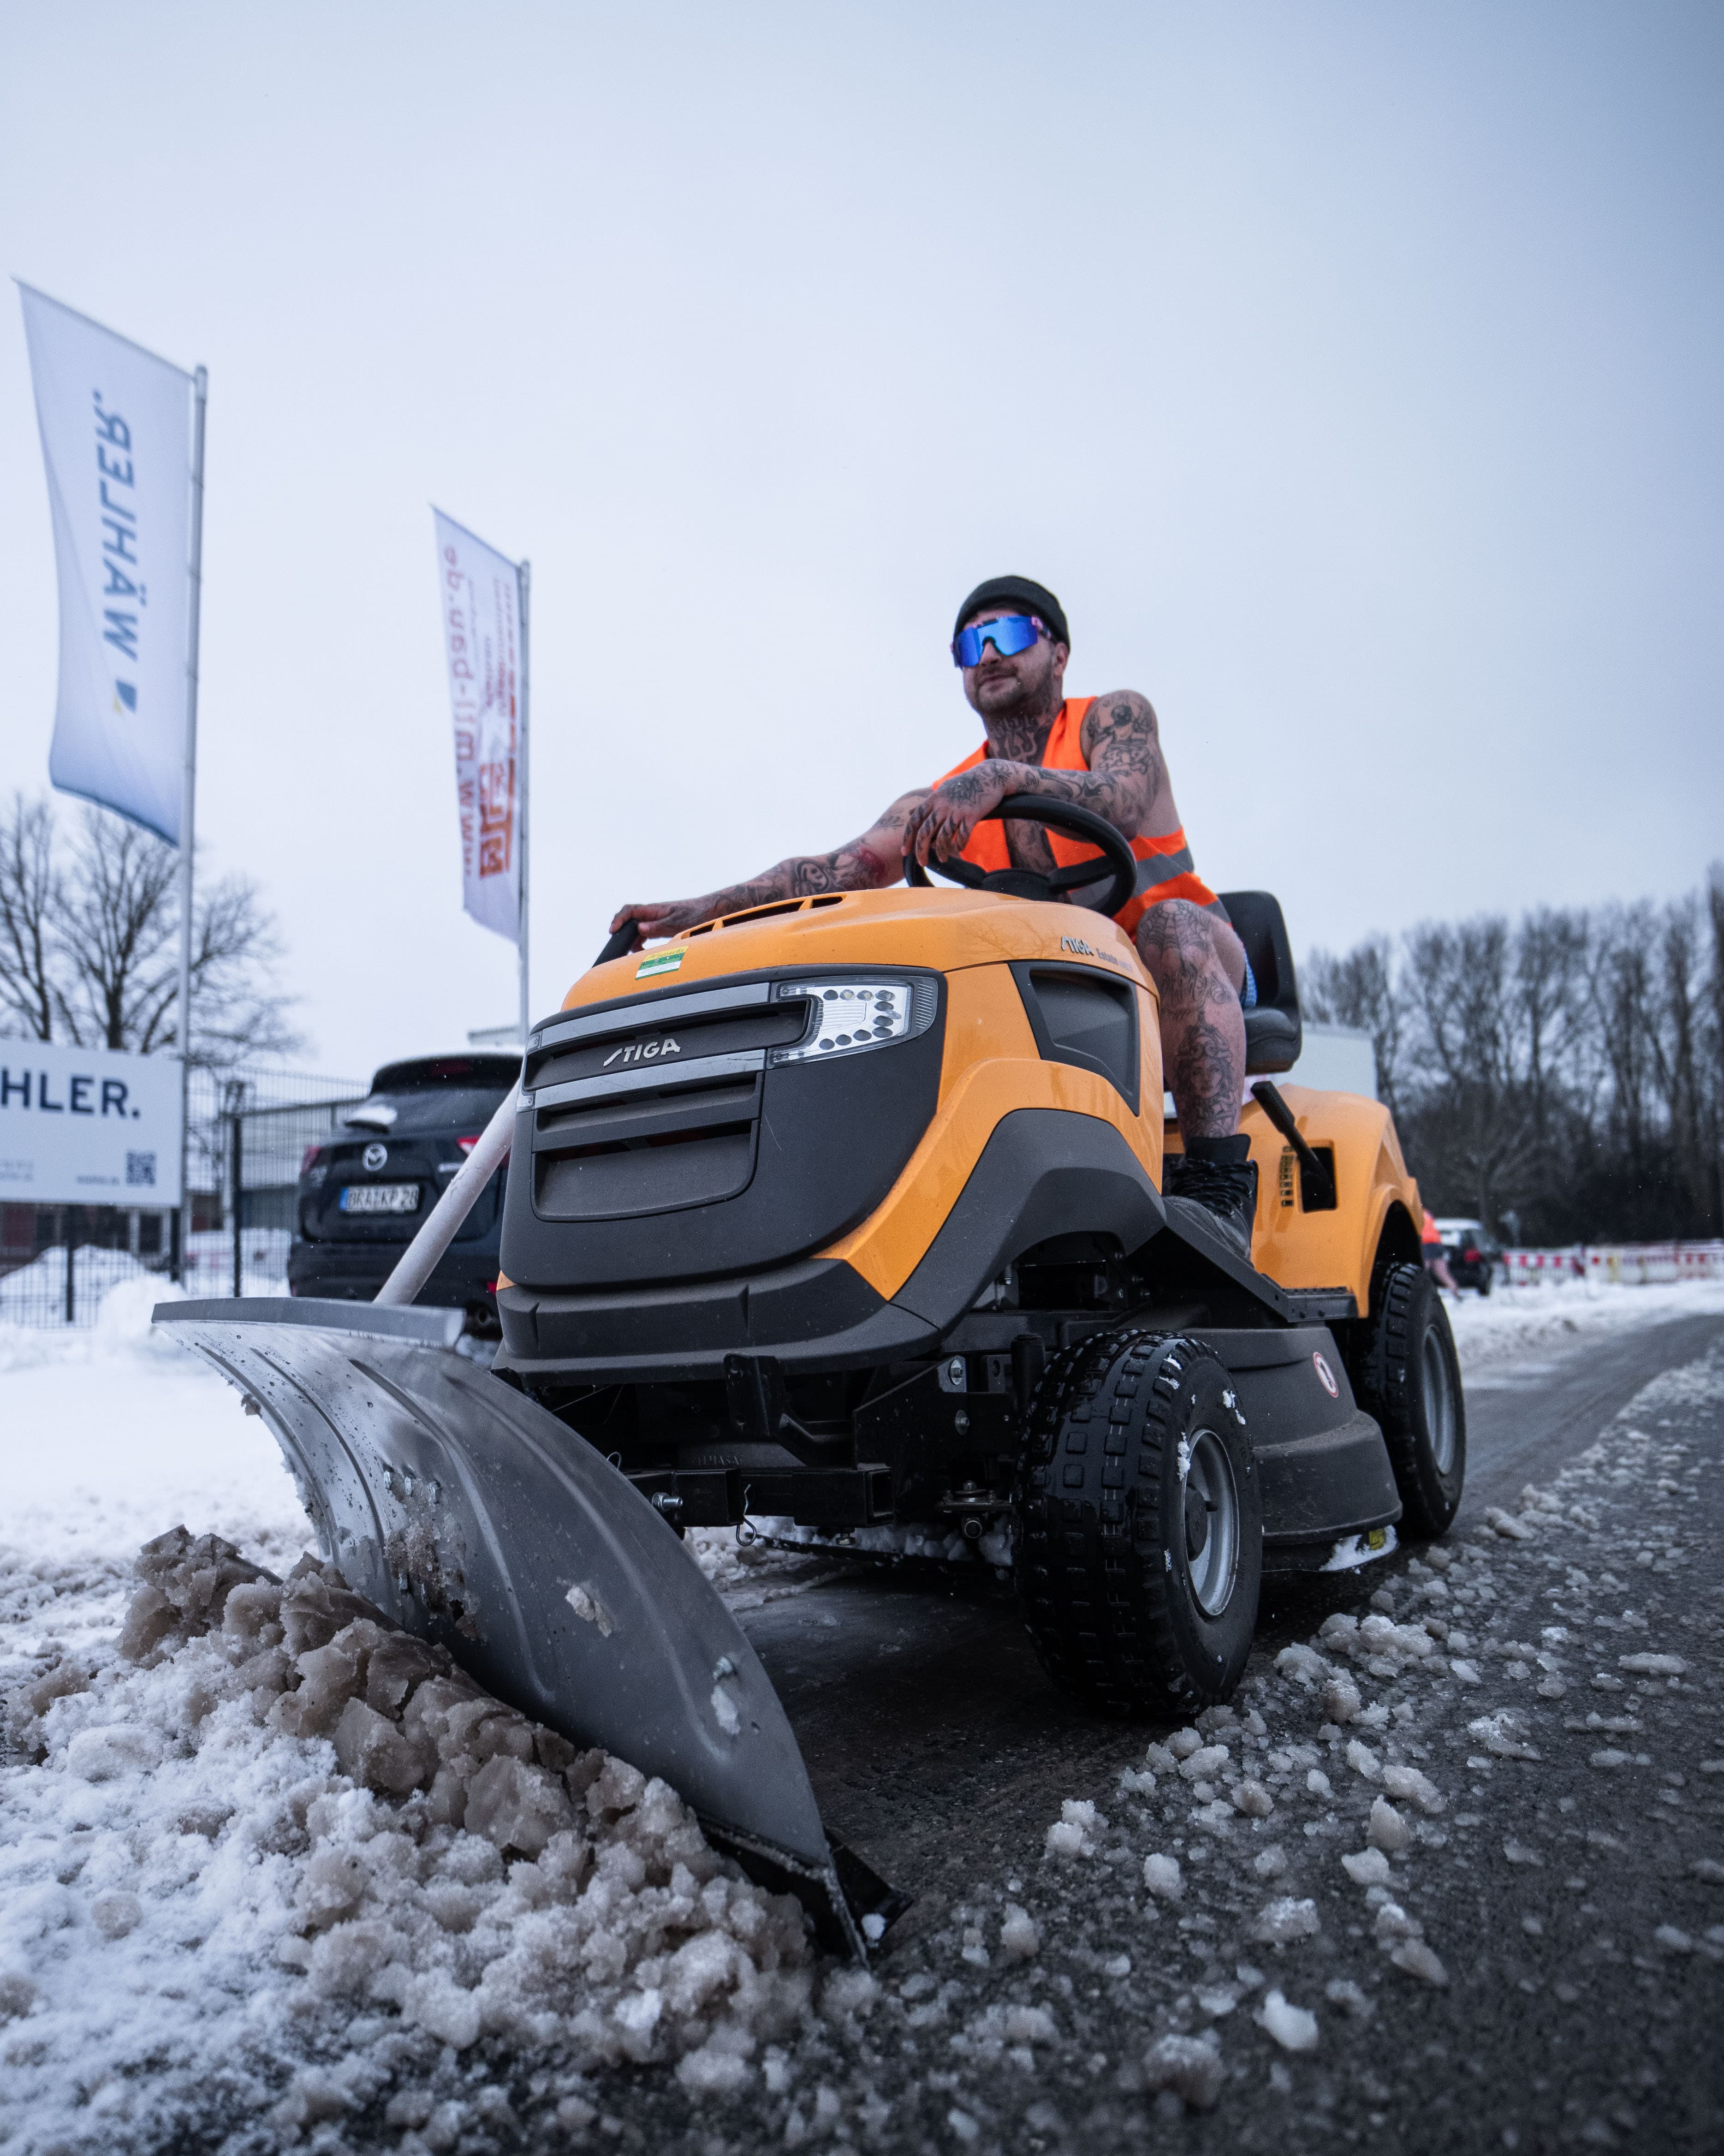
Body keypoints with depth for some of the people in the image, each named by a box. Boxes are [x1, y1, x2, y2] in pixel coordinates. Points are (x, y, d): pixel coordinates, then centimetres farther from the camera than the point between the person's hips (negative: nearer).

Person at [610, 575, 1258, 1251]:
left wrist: (1006, 777, -41)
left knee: (1171, 924, -36)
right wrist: (705, 907, -21)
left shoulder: (1117, 717, 0)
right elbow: (840, 868, -6)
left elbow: (1122, 802, -23)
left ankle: (1217, 1185, -42)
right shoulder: (944, 803, 8)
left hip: (1199, 970, -3)